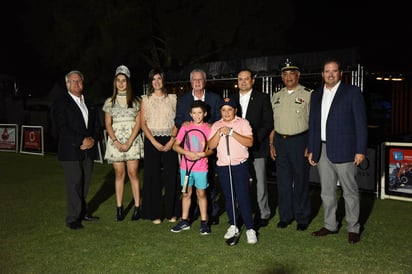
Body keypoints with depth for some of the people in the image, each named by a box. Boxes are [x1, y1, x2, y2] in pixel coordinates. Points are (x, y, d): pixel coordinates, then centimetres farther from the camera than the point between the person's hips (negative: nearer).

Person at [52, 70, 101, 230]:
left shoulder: (89, 103, 17)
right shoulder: (61, 103, -2)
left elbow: (96, 125, 15)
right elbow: (62, 128, -12)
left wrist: (93, 140, -4)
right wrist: (82, 140, -17)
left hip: (88, 150, 6)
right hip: (71, 151, -5)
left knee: (85, 183, 9)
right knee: (74, 184, -4)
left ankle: (82, 212, 21)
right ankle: (73, 218, 5)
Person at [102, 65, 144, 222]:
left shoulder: (136, 101, 6)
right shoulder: (110, 102, 10)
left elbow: (138, 123, 0)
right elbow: (108, 125, 7)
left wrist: (129, 142, -10)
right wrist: (116, 142, -8)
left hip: (132, 140, -1)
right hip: (115, 141, 1)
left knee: (133, 173, -3)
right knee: (119, 174, 2)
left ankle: (137, 207, 3)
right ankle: (119, 207, 8)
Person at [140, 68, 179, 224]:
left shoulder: (172, 98, 8)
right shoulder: (146, 99, 6)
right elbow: (143, 123, 0)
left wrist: (172, 140, -10)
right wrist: (154, 142, -10)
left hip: (169, 140, 1)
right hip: (152, 140, 0)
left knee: (171, 176, 1)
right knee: (153, 176, 0)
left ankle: (171, 212, 12)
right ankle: (155, 213, 9)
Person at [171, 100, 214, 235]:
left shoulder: (209, 128, -4)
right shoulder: (185, 127, -1)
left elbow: (212, 148, -2)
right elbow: (176, 146, -2)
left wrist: (204, 154, -21)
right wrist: (187, 153, -17)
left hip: (201, 167, -2)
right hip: (185, 166, 2)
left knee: (201, 193, 8)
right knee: (186, 193, 12)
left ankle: (204, 222, 20)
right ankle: (184, 221, 25)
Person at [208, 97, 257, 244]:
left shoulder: (243, 123, 0)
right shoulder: (216, 125, 9)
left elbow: (250, 142, -12)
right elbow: (211, 146, 0)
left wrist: (232, 133, -18)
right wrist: (219, 132, -13)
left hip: (240, 165, -3)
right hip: (223, 166, 4)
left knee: (243, 197, -6)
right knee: (228, 197, 11)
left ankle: (250, 229, 2)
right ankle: (233, 226, 24)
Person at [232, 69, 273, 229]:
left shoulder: (262, 98, 3)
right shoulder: (232, 99, 13)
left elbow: (268, 122, -2)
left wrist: (254, 138, -13)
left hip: (257, 147, -3)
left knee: (260, 182, 0)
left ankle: (263, 214, 13)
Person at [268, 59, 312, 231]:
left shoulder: (307, 94, -2)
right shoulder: (276, 96, 13)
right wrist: (271, 144, 10)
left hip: (299, 140, -4)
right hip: (280, 141, 4)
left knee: (301, 181, 3)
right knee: (283, 180, 9)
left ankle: (302, 218, 17)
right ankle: (285, 216, 22)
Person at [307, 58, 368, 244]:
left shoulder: (352, 92, -2)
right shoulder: (316, 95, 13)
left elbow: (361, 123, -5)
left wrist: (361, 150, -11)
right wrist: (311, 149, 11)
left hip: (344, 150, -5)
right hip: (322, 150, 5)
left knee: (349, 191, 4)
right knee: (326, 191, 13)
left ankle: (353, 228, 18)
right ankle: (330, 225, 26)